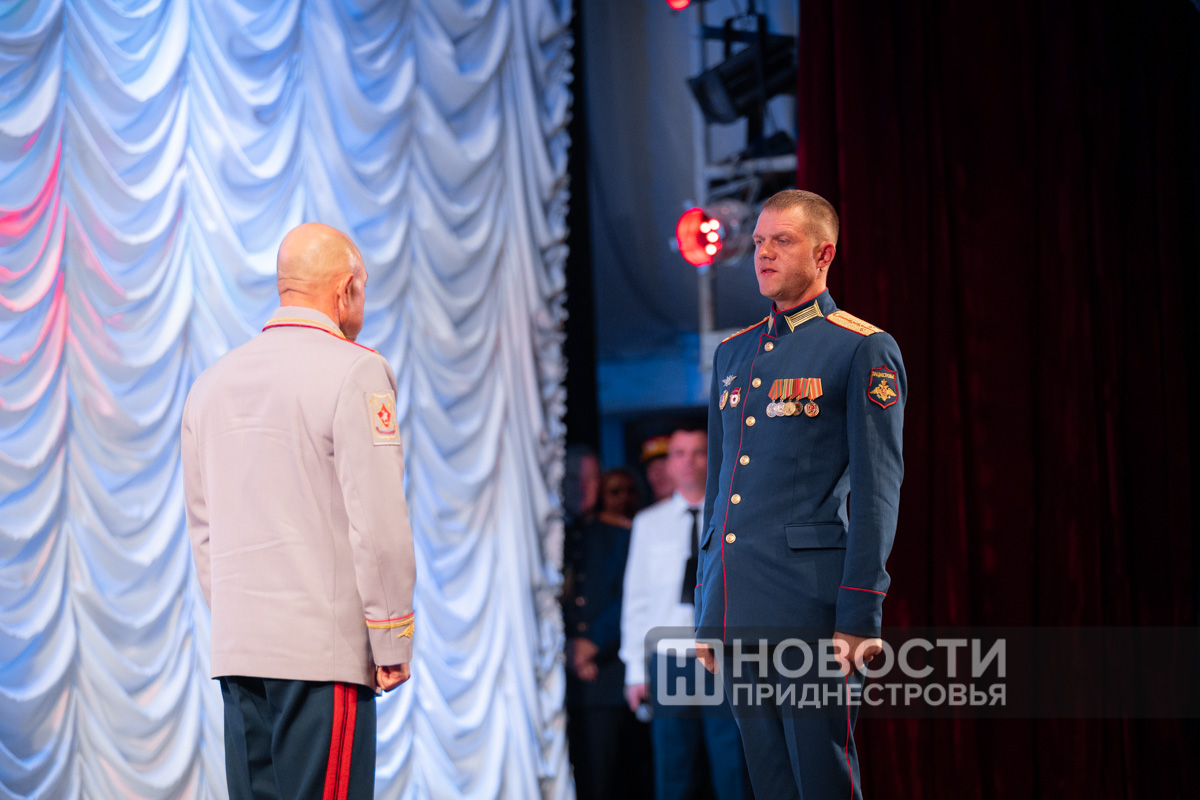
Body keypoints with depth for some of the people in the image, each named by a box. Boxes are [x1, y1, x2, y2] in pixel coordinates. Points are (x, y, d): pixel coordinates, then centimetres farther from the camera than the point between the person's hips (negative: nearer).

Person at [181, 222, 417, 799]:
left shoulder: (212, 382, 14)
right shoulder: (355, 373, -8)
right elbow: (378, 521, -11)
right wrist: (392, 643, -5)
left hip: (236, 644, 7)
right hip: (326, 642, -7)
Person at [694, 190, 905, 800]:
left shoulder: (864, 351, -3)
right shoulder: (734, 353, 18)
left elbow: (877, 488, -8)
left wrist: (859, 615, -15)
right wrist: (707, 610, 17)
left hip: (809, 604, -7)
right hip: (738, 609, 7)